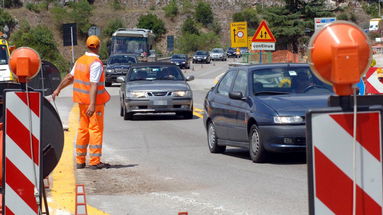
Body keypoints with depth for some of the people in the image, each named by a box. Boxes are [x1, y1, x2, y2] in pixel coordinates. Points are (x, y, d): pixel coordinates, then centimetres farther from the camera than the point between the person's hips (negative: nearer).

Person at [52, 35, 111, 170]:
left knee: (83, 129, 13)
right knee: (96, 129, -5)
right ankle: (95, 161, -7)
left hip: (82, 101, 8)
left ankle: (80, 161, 15)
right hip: (94, 101, -8)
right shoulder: (96, 63, -17)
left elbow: (70, 77, 15)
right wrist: (92, 105, -29)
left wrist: (58, 89, 26)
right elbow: (93, 85, -24)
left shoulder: (80, 60, 9)